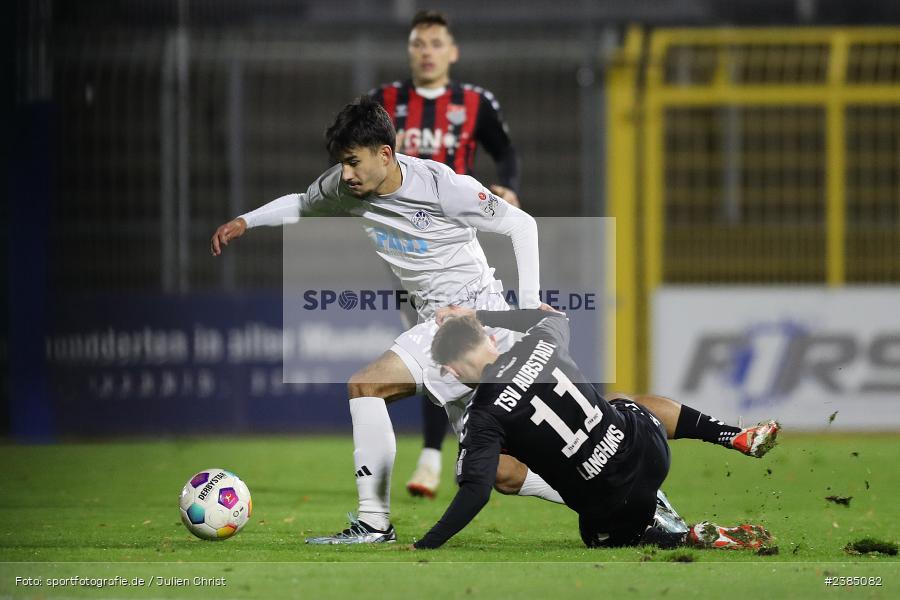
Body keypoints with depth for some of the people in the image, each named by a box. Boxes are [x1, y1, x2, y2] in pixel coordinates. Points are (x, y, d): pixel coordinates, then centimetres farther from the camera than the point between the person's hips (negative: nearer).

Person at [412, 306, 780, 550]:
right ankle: (741, 438, 29)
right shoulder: (541, 343, -2)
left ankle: (698, 540, 3)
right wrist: (478, 316, 24)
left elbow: (475, 494, -23)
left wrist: (422, 548, -17)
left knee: (610, 539, 31)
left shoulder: (485, 417, -18)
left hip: (612, 502, -5)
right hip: (646, 445, 5)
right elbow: (555, 317, 24)